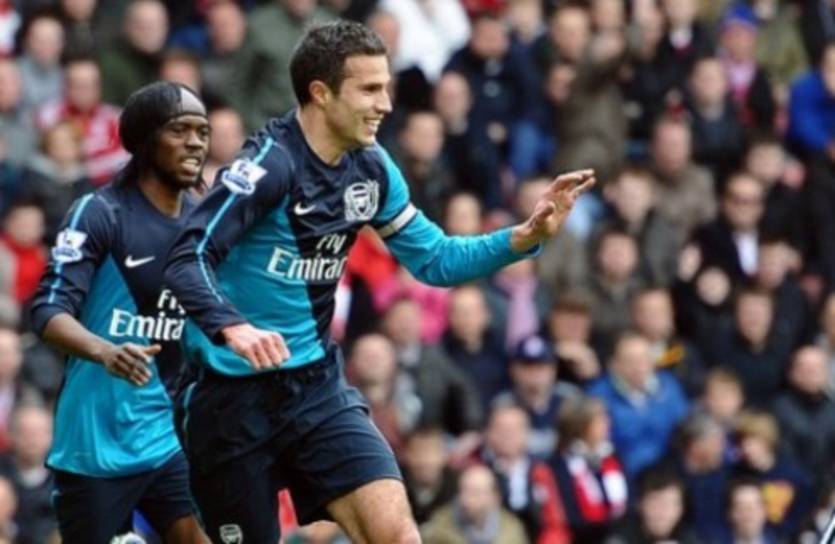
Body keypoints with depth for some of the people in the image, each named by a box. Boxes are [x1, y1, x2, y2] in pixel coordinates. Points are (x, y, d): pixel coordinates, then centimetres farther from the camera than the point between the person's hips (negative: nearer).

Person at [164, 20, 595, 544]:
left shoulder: (371, 167, 3)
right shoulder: (271, 162, -18)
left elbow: (435, 260, 13)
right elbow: (188, 259, -27)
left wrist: (525, 237, -1)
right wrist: (233, 329, -45)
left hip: (318, 386, 6)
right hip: (234, 396, -5)